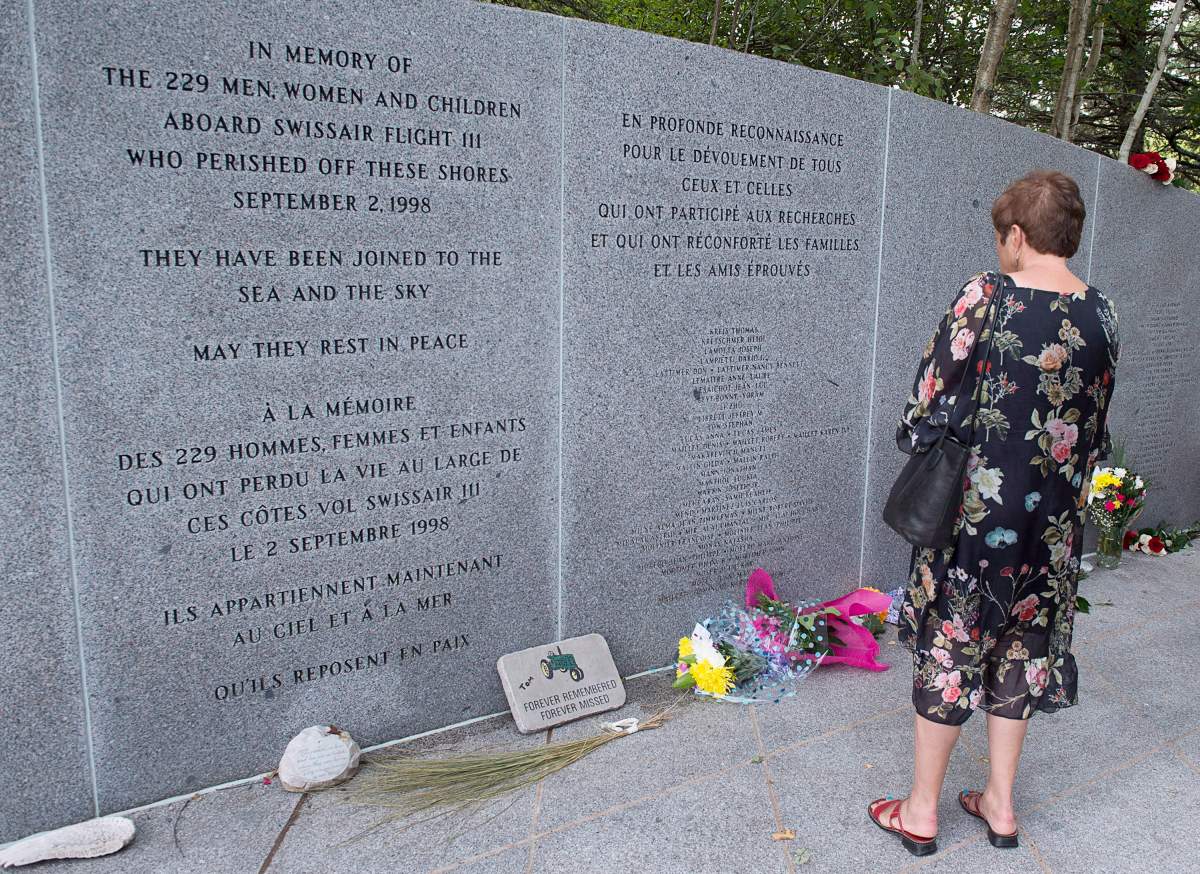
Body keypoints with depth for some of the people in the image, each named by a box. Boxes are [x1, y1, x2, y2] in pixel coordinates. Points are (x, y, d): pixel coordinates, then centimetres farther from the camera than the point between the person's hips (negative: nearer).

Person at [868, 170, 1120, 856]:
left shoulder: (986, 297, -15)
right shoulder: (1102, 315, 2)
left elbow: (933, 406, -14)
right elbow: (1099, 430, 9)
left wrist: (915, 438, 7)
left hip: (975, 509, -5)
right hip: (1054, 518, 5)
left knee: (948, 646, 8)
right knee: (1021, 648, 17)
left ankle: (922, 812, 22)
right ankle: (1000, 805, 31)